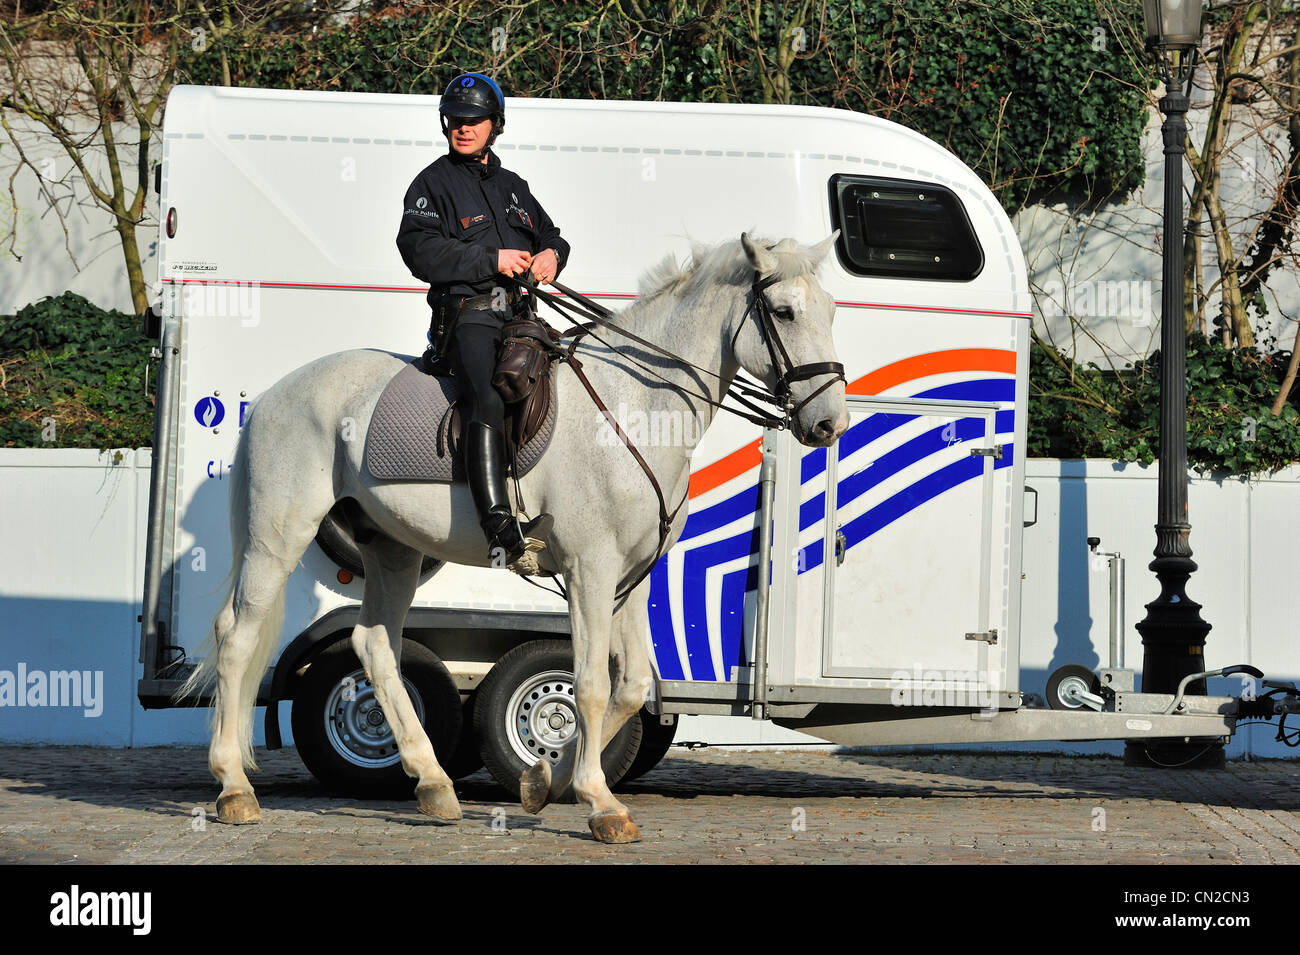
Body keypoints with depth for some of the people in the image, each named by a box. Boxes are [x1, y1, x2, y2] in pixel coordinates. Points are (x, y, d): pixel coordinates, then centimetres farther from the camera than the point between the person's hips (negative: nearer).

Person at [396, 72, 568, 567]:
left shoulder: (512, 186, 25)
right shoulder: (434, 183, 6)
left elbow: (548, 234, 33)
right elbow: (421, 251, -8)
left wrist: (551, 254, 7)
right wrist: (492, 260, -14)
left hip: (518, 312, 7)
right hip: (468, 315, -7)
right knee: (489, 399, -28)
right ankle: (499, 528, -38)